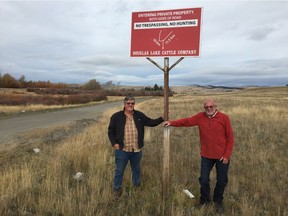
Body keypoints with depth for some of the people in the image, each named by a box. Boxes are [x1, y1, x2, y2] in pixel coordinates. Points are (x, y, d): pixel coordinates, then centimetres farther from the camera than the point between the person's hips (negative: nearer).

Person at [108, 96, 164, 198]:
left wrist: (162, 119, -9)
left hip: (137, 150, 3)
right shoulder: (116, 116, -7)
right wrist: (114, 143, -10)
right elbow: (111, 131, 0)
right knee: (119, 170, 10)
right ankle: (117, 189, 30)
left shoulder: (139, 115, 2)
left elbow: (151, 122, 4)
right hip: (122, 150, -3)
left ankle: (137, 186, 43)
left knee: (136, 169, 21)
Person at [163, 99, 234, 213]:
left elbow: (230, 138, -9)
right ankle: (204, 200, 37)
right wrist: (171, 123, -19)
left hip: (222, 156, -1)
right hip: (206, 156, 2)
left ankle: (218, 201, 40)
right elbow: (186, 121, -7)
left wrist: (227, 155, -10)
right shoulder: (200, 117, -3)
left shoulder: (224, 118, -11)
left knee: (222, 180, 15)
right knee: (204, 179, 12)